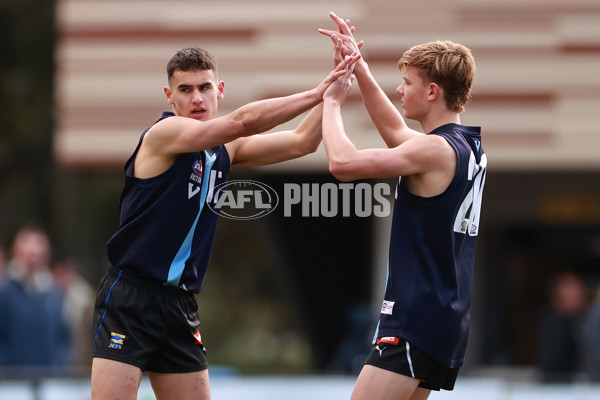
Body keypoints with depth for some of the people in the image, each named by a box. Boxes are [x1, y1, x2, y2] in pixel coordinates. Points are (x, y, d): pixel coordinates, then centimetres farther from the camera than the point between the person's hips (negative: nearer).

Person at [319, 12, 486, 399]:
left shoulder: (436, 149, -16)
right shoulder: (469, 146, 13)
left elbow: (342, 162, -20)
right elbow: (396, 131, 30)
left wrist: (332, 102, -3)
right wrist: (360, 69, 27)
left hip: (417, 320, -10)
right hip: (449, 320, 10)